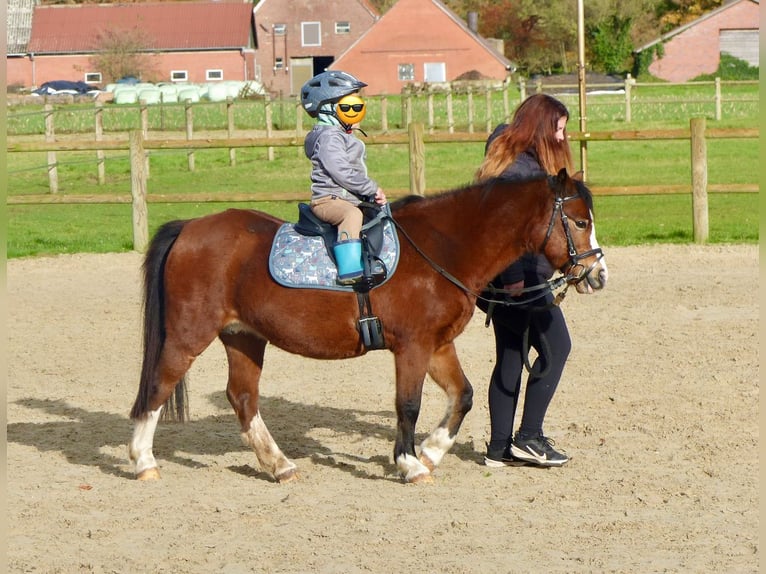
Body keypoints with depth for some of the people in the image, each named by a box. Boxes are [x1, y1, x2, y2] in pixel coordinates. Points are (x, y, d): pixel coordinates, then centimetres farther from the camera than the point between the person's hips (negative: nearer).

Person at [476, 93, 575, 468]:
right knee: (555, 347, -3)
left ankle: (500, 448, 14)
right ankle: (528, 437, -2)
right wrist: (513, 277, -25)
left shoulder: (515, 158, 15)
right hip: (522, 280, -10)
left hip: (510, 279, 10)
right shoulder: (521, 169, -17)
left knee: (510, 359, 11)